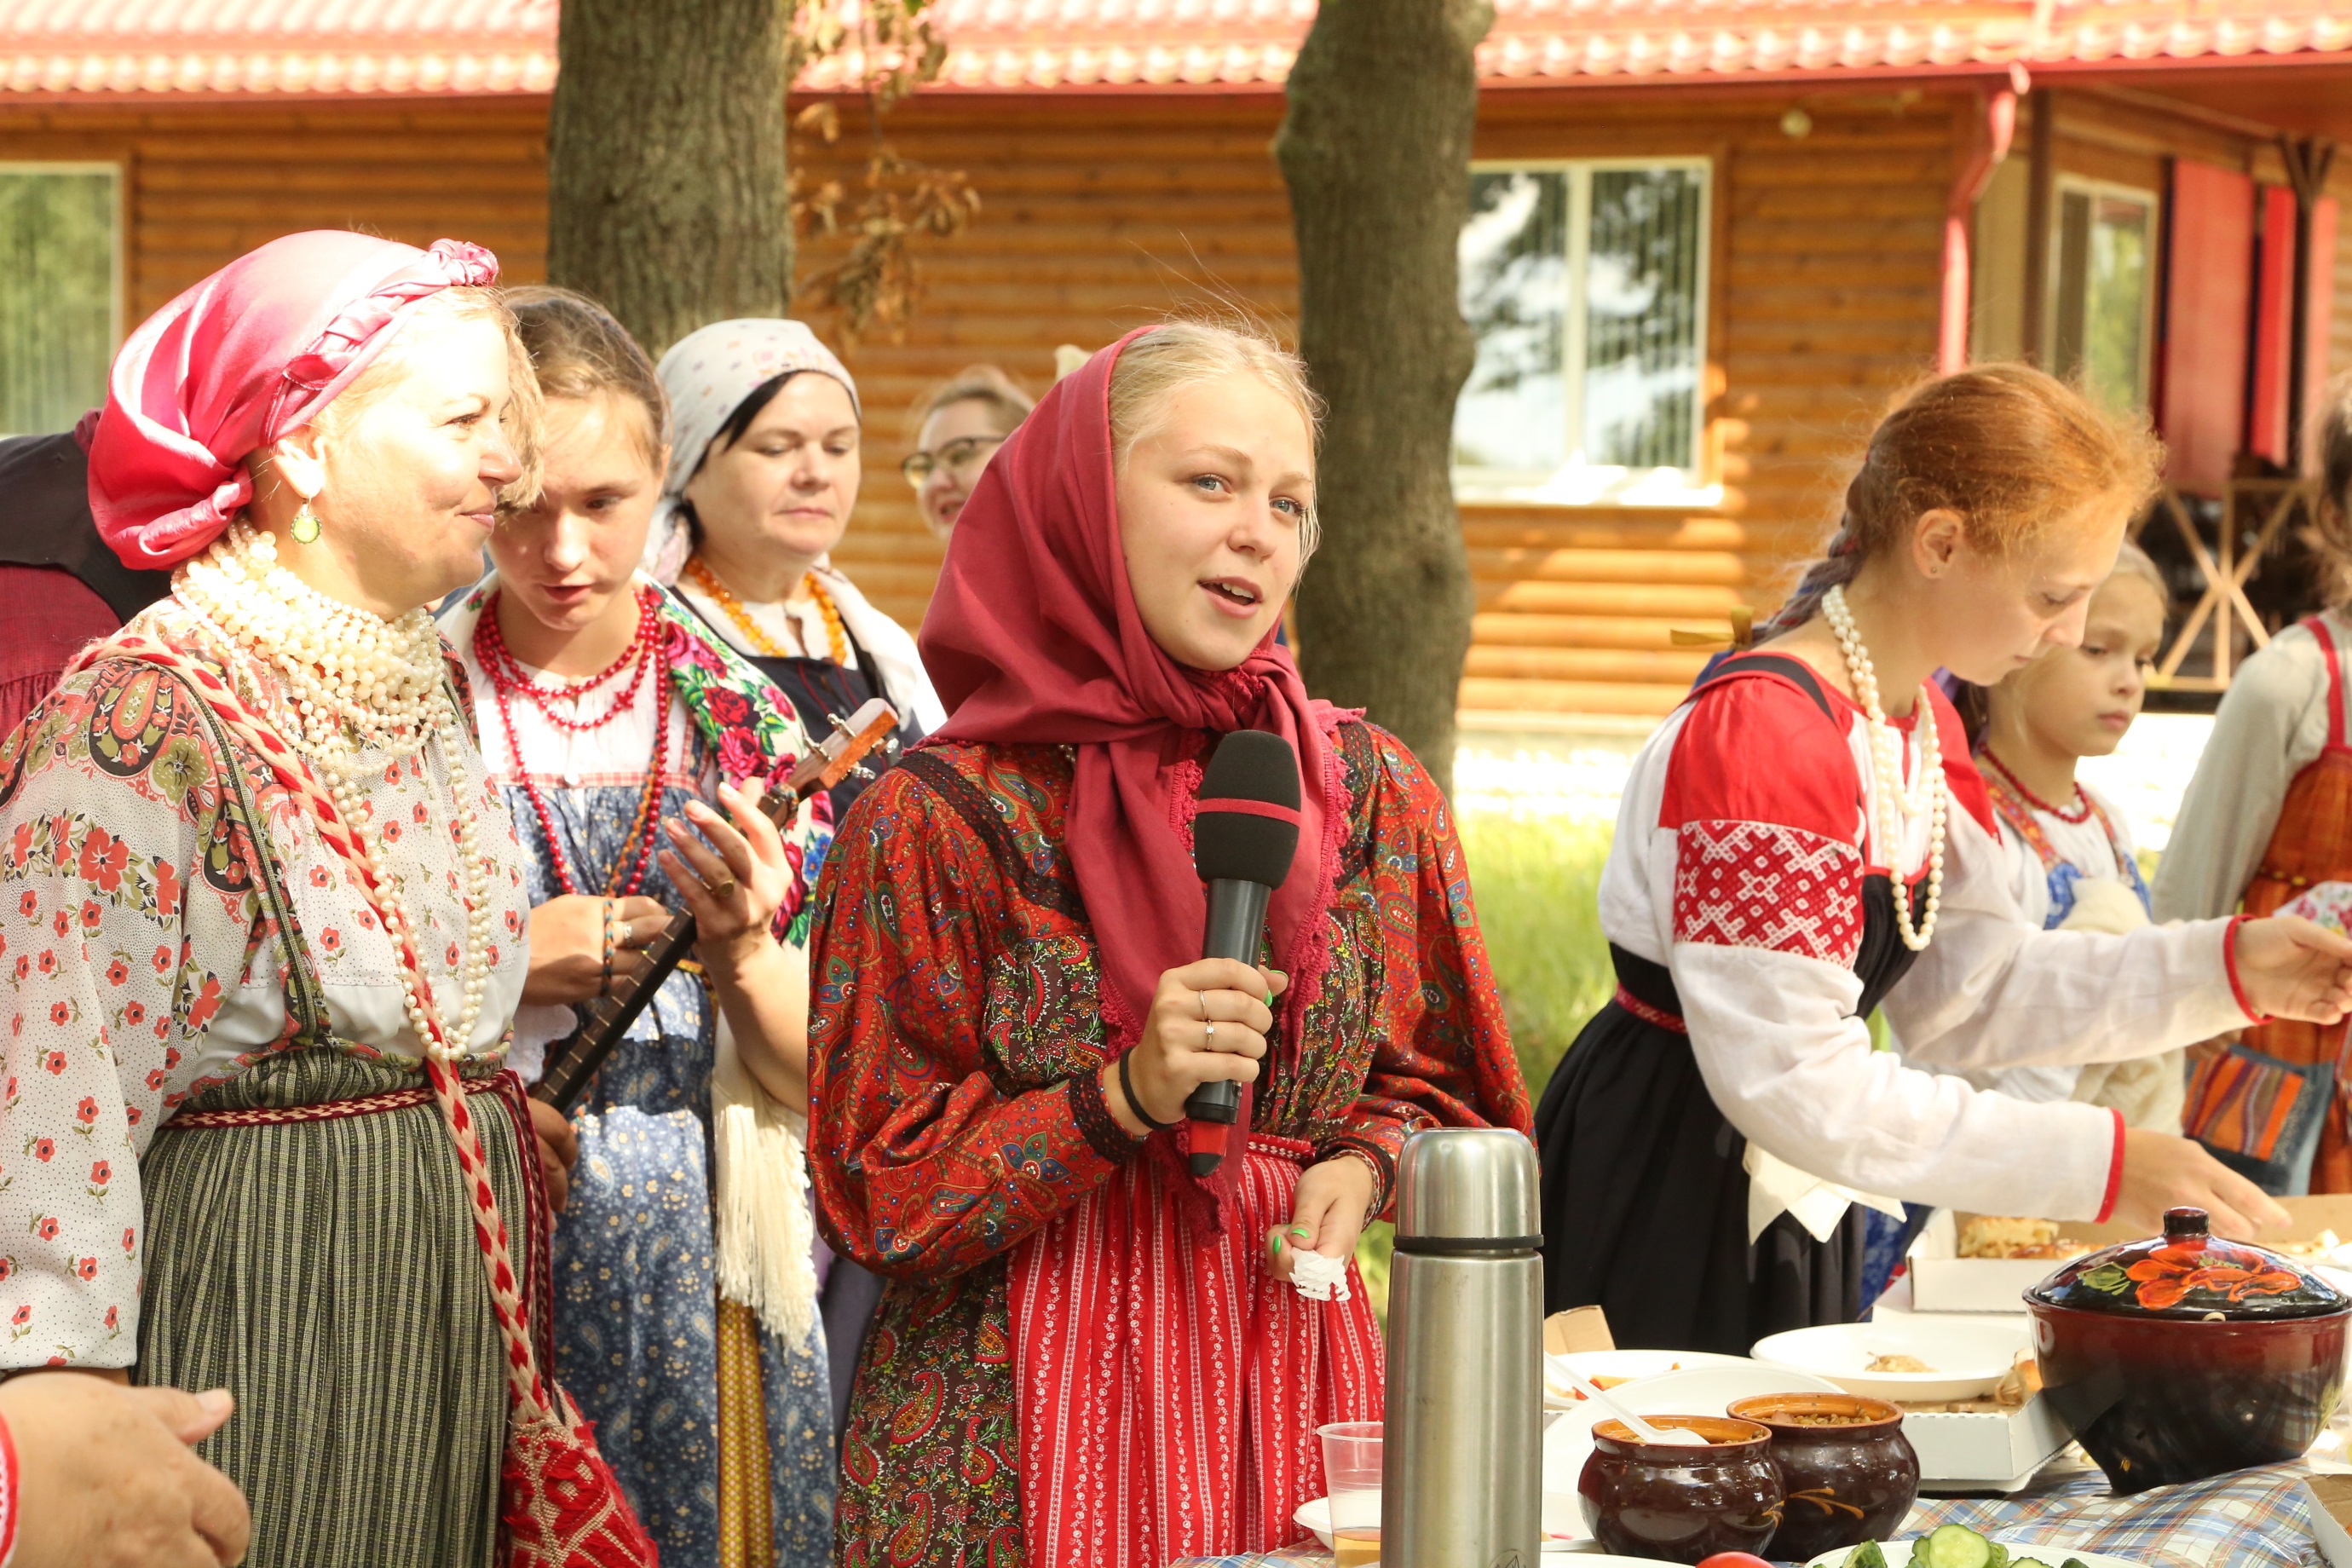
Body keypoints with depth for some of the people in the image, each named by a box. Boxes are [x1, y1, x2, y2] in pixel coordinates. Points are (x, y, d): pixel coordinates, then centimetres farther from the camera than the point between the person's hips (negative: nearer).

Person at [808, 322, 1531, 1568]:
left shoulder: (1370, 792, 4)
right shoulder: (935, 820, -7)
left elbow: (1440, 1088, 15)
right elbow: (875, 1195, -7)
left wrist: (1364, 1165, -7)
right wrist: (1125, 1101, -19)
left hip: (1293, 1370, 3)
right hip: (1023, 1411, -3)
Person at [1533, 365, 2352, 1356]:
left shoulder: (1922, 726, 7)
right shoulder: (1762, 735, -25)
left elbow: (1964, 991, 9)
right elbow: (1790, 1079, -28)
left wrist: (2221, 970, -2)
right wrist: (2097, 1164, -28)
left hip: (1791, 1214, 9)